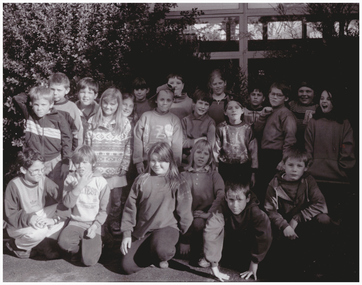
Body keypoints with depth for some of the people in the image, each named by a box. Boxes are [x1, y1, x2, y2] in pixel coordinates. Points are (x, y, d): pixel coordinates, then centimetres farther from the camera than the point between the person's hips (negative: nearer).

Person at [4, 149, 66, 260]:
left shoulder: (44, 181, -12)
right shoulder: (14, 185, -21)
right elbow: (10, 214, -17)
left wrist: (54, 219, -30)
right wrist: (28, 219, -35)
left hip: (40, 218, 5)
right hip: (18, 226, -4)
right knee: (39, 231, -35)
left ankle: (46, 245, -2)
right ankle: (15, 245, -1)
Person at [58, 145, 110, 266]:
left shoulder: (101, 182, -5)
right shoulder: (70, 179, 2)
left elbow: (104, 209, -3)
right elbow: (67, 203, -11)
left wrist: (95, 226, -14)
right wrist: (80, 186, -19)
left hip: (92, 225, -2)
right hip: (75, 222, 2)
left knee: (89, 260, -16)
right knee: (63, 241, -30)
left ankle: (96, 244, 19)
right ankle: (77, 248, 6)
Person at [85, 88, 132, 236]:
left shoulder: (125, 123, -1)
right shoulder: (92, 121, 1)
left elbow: (128, 147, 1)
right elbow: (86, 145, 4)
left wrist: (124, 167, -3)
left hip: (116, 170, 0)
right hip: (95, 169, 0)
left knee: (116, 199, 11)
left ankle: (114, 221, 31)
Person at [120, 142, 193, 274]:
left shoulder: (178, 184, -2)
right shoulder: (141, 181, 4)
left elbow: (184, 213, 0)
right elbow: (130, 207, 6)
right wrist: (127, 233, 1)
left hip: (167, 227, -3)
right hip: (142, 231, 3)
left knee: (161, 249, -36)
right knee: (126, 266, -10)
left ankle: (164, 257, 2)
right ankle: (154, 254, 17)